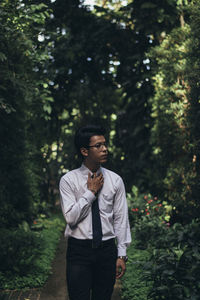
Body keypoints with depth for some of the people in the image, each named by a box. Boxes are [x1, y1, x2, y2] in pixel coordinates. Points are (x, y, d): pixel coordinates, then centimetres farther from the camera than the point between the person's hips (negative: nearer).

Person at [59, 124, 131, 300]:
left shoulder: (115, 180, 4)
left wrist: (122, 254, 0)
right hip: (79, 249, -2)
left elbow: (121, 219, 3)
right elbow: (71, 217, -12)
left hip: (107, 249, 2)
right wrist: (91, 192, -10)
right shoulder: (69, 180, -3)